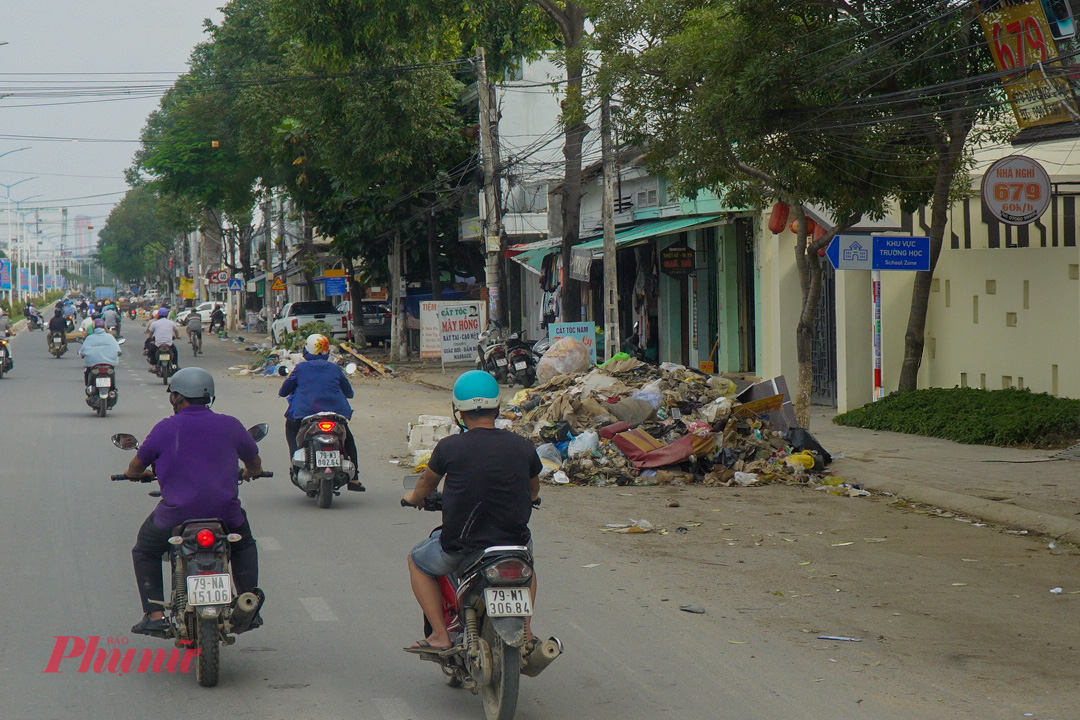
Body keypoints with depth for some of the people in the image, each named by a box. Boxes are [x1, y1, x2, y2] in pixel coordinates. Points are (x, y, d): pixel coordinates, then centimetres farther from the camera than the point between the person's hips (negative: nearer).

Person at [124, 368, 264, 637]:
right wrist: (252, 472, 46)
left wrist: (136, 472, 37)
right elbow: (255, 463, 21)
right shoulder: (230, 425, 5)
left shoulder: (165, 429, -1)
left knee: (144, 552, 24)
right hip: (225, 512, 2)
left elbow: (136, 467, 12)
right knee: (244, 545, 33)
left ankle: (154, 614, 11)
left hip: (177, 514, -2)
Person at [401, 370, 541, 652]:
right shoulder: (522, 446, -4)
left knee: (418, 561, 26)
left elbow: (427, 484, 9)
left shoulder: (449, 447, -11)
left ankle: (440, 635, 14)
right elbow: (534, 491, 16)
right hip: (513, 540, 3)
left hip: (460, 547, -3)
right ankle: (526, 630, 28)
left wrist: (414, 497, 34)